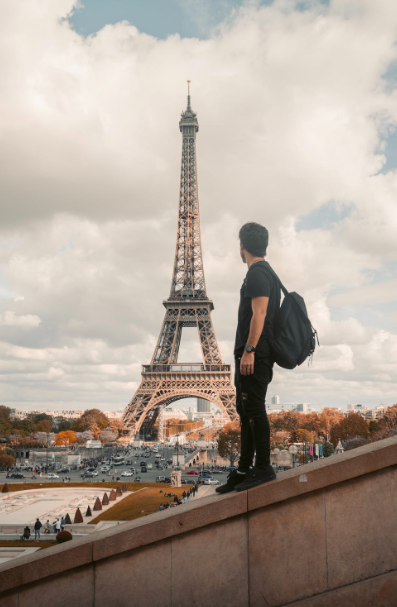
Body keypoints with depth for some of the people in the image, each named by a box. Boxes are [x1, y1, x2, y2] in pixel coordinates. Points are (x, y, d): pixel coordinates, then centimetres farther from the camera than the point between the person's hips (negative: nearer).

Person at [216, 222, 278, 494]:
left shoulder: (257, 274, -11)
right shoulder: (268, 273, 20)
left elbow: (259, 314, -20)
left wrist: (249, 351, -22)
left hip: (254, 356, -11)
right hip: (253, 356, 11)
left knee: (254, 410, -7)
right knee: (245, 411, 13)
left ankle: (263, 468, -1)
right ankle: (244, 470, 19)